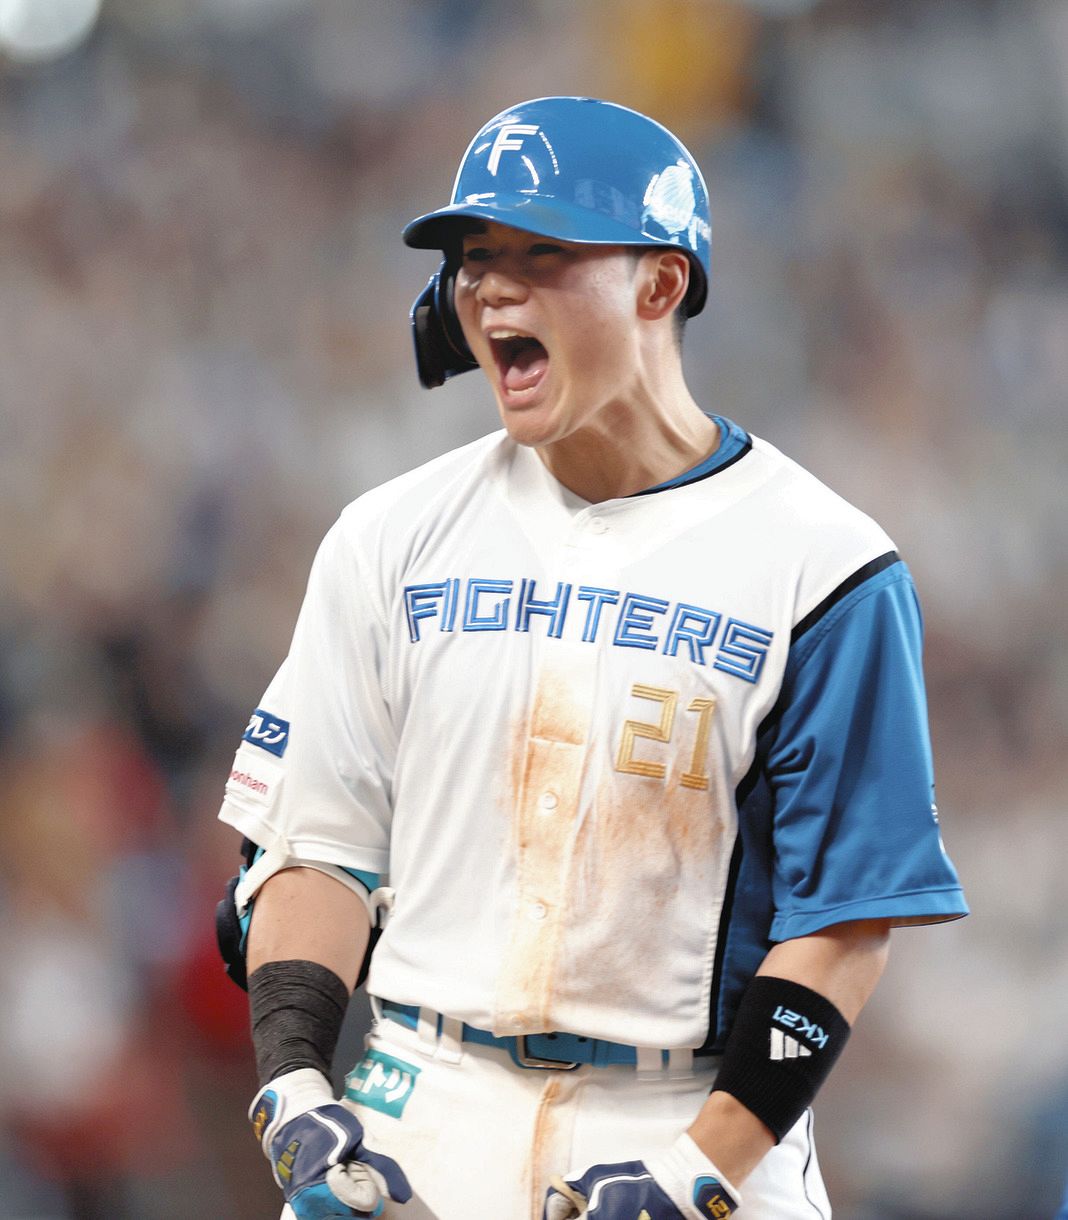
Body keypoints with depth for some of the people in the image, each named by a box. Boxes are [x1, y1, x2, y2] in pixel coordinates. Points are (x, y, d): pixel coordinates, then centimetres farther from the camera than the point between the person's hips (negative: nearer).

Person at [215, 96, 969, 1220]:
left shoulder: (821, 567, -4)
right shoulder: (394, 539, 8)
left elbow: (847, 913, -6)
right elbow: (315, 844, 8)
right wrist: (292, 1085, -7)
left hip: (703, 1124, -3)